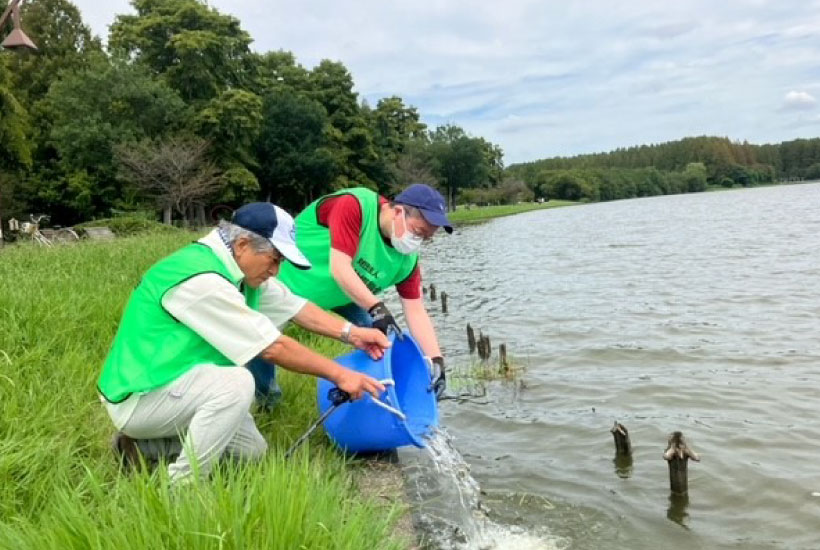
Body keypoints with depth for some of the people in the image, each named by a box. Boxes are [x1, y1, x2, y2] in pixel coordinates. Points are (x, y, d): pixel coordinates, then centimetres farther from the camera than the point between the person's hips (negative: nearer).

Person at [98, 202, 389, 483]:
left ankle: (144, 445, 16)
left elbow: (295, 306, 6)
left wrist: (352, 333, -5)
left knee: (252, 448, 9)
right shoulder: (202, 280, -29)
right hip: (140, 398, -10)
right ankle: (182, 486, -14)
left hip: (174, 386, 10)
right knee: (237, 383, -31)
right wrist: (338, 374, -18)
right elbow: (273, 347, -26)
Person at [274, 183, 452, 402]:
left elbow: (416, 311, -15)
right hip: (288, 280, -5)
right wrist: (377, 309, -47)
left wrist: (436, 359, -26)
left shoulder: (408, 258, -16)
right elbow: (340, 269, -40)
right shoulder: (354, 205, -34)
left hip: (340, 295, 5)